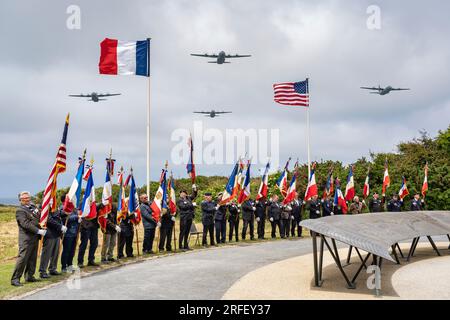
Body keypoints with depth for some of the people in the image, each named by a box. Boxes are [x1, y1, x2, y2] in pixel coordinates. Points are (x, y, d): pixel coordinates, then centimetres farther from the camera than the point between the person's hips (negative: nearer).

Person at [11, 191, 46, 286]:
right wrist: (38, 231, -20)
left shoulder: (33, 207, 15)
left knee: (33, 258, 12)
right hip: (26, 239, -8)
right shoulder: (20, 210, -8)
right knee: (22, 258, -8)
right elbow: (26, 224, -18)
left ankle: (29, 276, 22)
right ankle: (15, 279, -3)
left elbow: (40, 217, 22)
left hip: (35, 238, 8)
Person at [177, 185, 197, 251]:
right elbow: (184, 206, -16)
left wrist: (195, 189, 6)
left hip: (190, 217, 6)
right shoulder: (179, 200, -3)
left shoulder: (188, 198, 16)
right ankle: (181, 246, 1)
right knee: (182, 232, -3)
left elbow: (194, 195, 24)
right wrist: (192, 205, -10)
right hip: (184, 218, -6)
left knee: (187, 232, 10)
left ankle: (186, 246, 16)